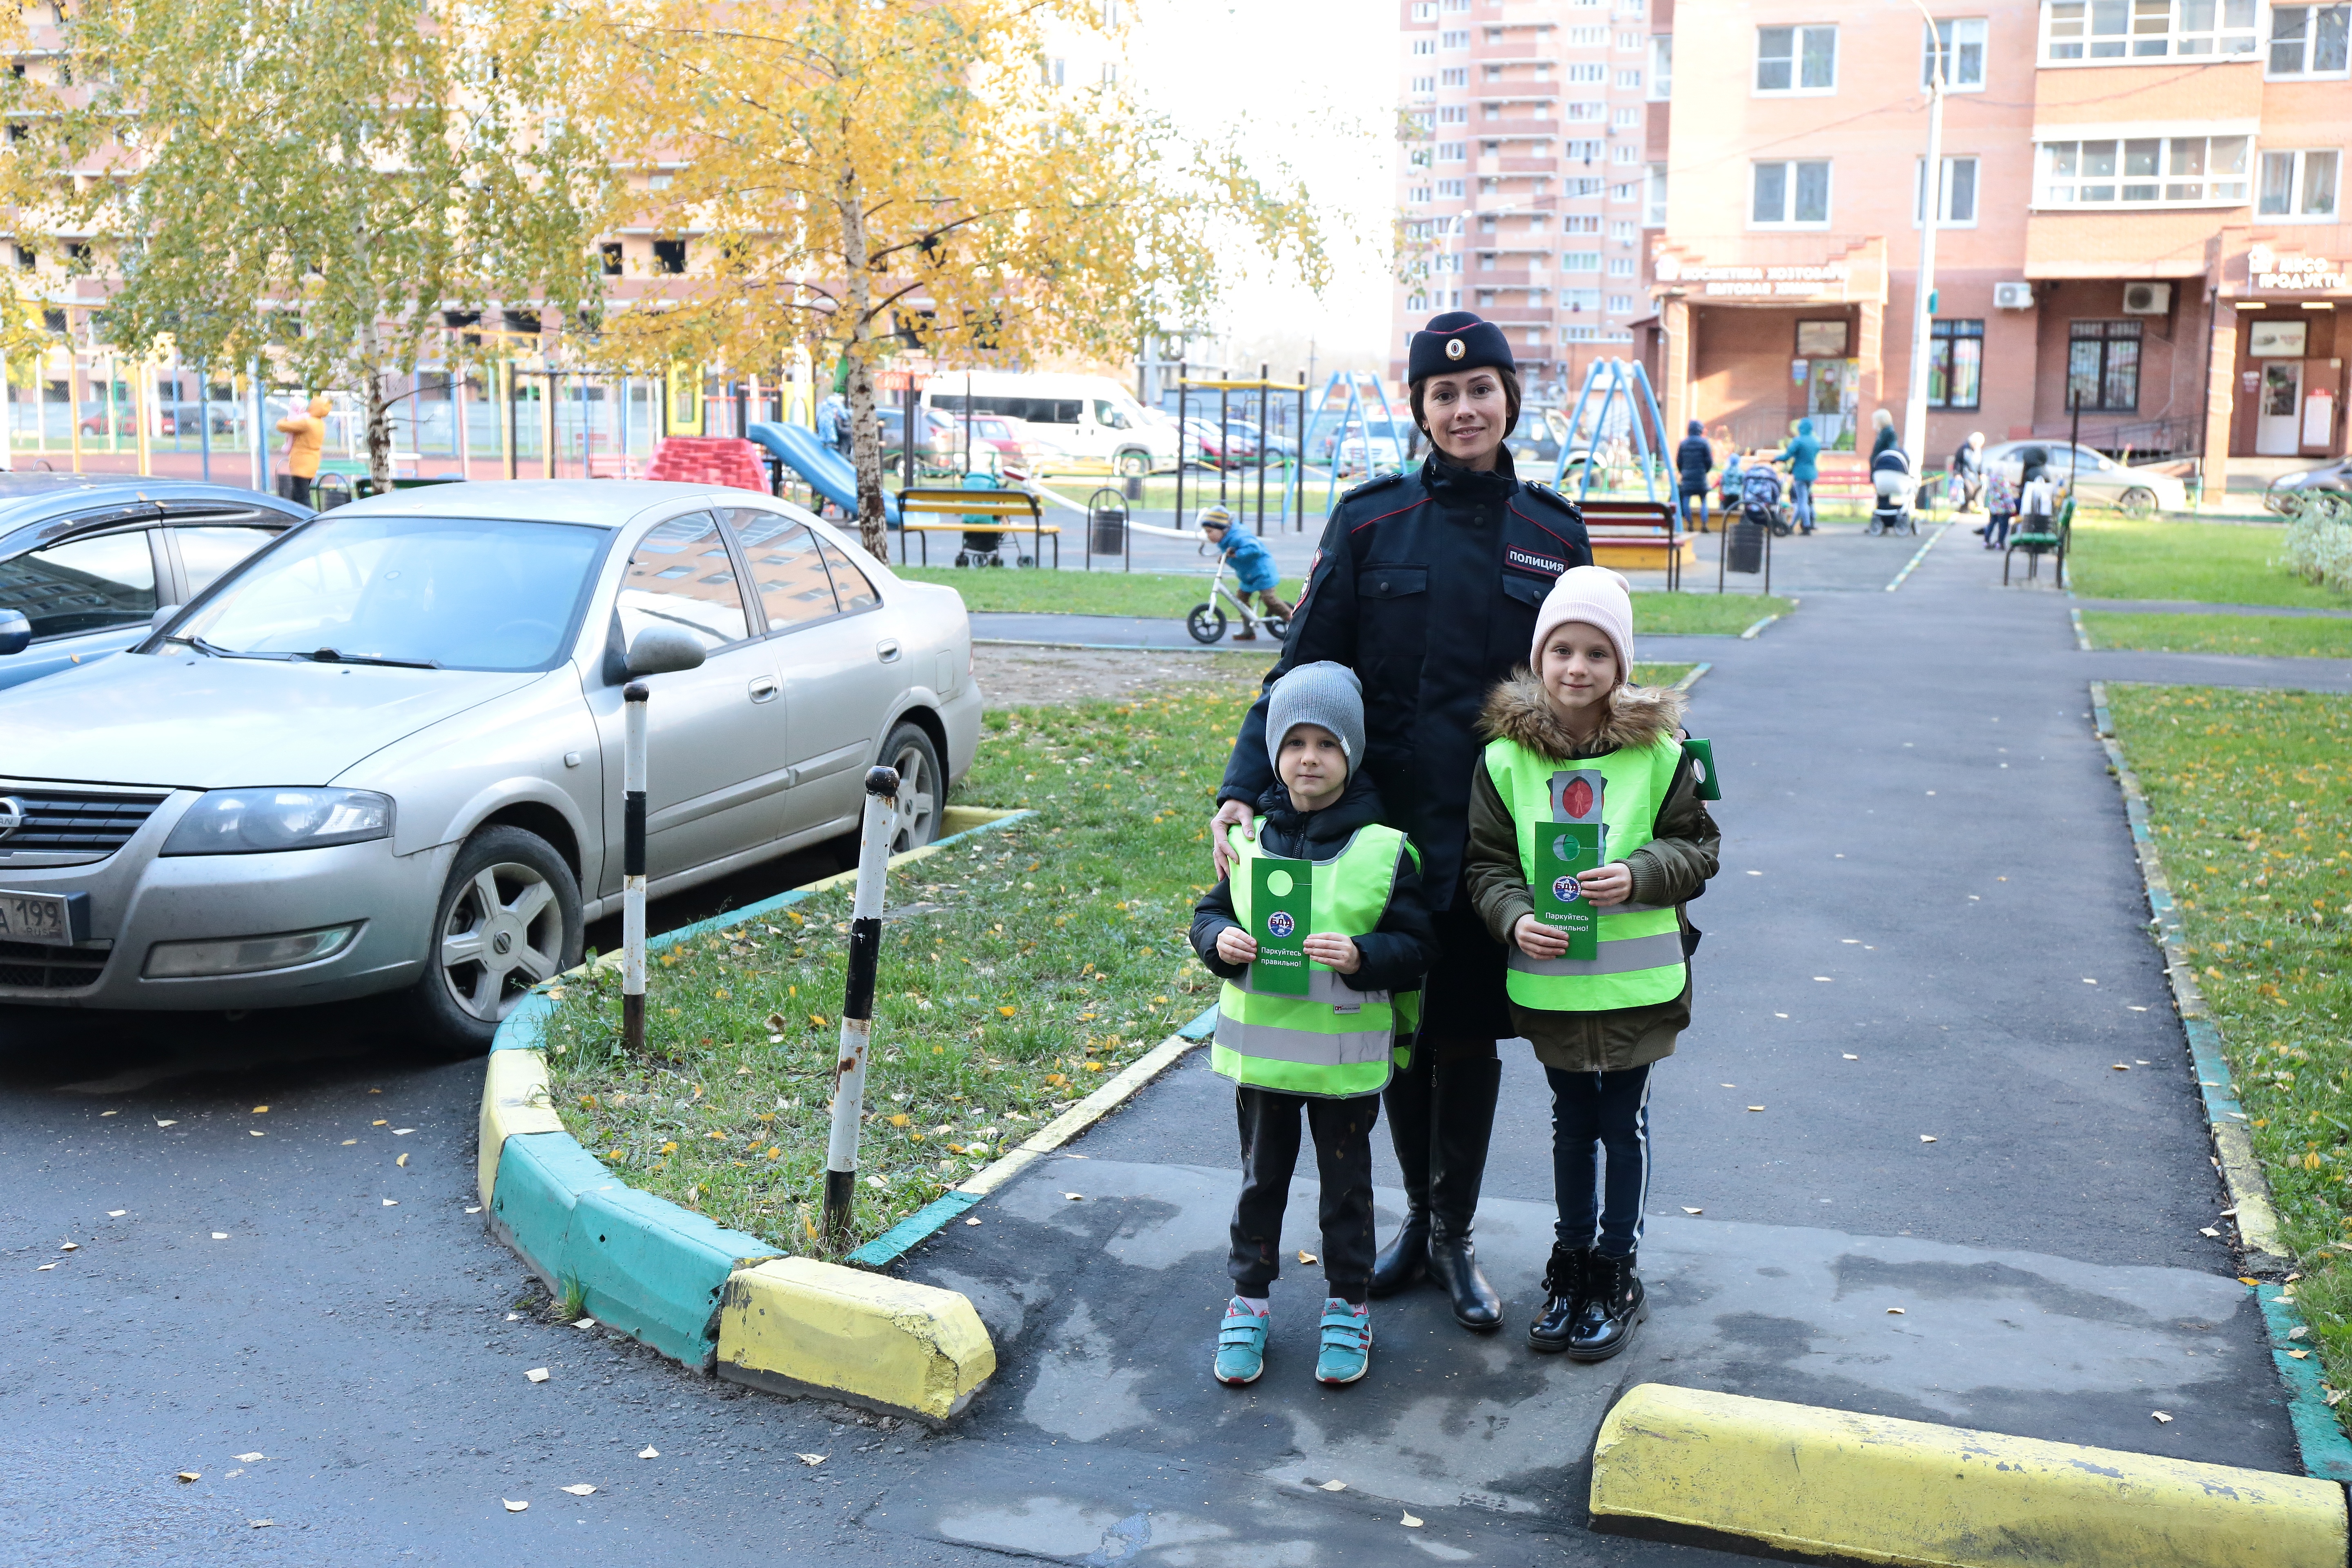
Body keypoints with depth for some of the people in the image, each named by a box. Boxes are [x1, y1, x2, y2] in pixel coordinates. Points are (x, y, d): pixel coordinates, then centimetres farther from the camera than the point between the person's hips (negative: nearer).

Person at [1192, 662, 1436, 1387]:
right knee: (1262, 1179, 15)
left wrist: (1361, 956, -25)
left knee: (1346, 1184, 12)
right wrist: (1219, 940, -13)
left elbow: (1415, 948, -7)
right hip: (1261, 1049, 2)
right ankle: (1248, 1301, 29)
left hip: (1347, 1056, -2)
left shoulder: (1385, 849, -9)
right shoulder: (1250, 839, 0)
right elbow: (1209, 913, 8)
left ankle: (1347, 1307, 28)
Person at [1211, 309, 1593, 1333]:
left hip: (1495, 826, 0)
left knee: (1470, 1033, 6)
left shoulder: (1553, 532, 4)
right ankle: (1421, 1216, 30)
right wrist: (1243, 789, -16)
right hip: (1385, 817, 0)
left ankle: (1455, 1240, 22)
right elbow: (1301, 668, -3)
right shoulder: (1369, 520, -1)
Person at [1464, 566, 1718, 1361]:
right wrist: (1515, 917, -17)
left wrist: (1639, 876, -18)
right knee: (1572, 1123, 18)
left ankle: (1616, 1272, 27)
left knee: (1624, 1125, 12)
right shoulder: (1505, 758, -5)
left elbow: (1699, 848, -1)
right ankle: (1571, 1261, 33)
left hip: (1638, 980, -1)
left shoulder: (1659, 753, -8)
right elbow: (1488, 861, 0)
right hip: (1549, 979, 1)